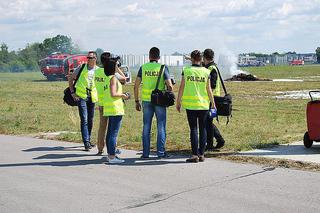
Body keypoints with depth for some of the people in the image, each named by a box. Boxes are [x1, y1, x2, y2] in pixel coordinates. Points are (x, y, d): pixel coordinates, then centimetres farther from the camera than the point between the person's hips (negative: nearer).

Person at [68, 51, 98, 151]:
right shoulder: (81, 68, -1)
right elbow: (71, 78, 5)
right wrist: (72, 92, -2)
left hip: (92, 97, 3)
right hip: (81, 96, -3)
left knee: (90, 120, 12)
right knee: (84, 120, -11)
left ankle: (88, 140, 26)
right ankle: (86, 143, -13)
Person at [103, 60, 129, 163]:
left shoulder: (107, 78, 15)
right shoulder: (113, 78, -12)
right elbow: (113, 94, -21)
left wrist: (122, 95, 16)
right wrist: (122, 95, -6)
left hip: (109, 108, 10)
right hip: (115, 108, -10)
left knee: (110, 132, 13)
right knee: (114, 133, -9)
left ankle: (110, 155, 19)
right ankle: (112, 157, -10)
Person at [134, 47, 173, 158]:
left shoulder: (143, 67, 2)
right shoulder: (163, 67, -3)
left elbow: (136, 86, 0)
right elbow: (169, 86, -8)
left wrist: (137, 101, 7)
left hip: (146, 100, 2)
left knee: (146, 127, 7)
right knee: (161, 127, 6)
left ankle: (145, 153, 8)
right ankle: (161, 152, 5)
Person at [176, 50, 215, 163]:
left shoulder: (186, 70, -3)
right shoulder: (206, 71, -1)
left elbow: (182, 87, -1)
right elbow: (208, 89, 1)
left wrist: (178, 102, 8)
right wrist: (213, 102, 12)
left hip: (190, 104, -1)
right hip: (204, 104, 1)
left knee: (193, 129, 2)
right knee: (203, 128, 10)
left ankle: (195, 155, -3)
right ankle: (201, 154, 10)